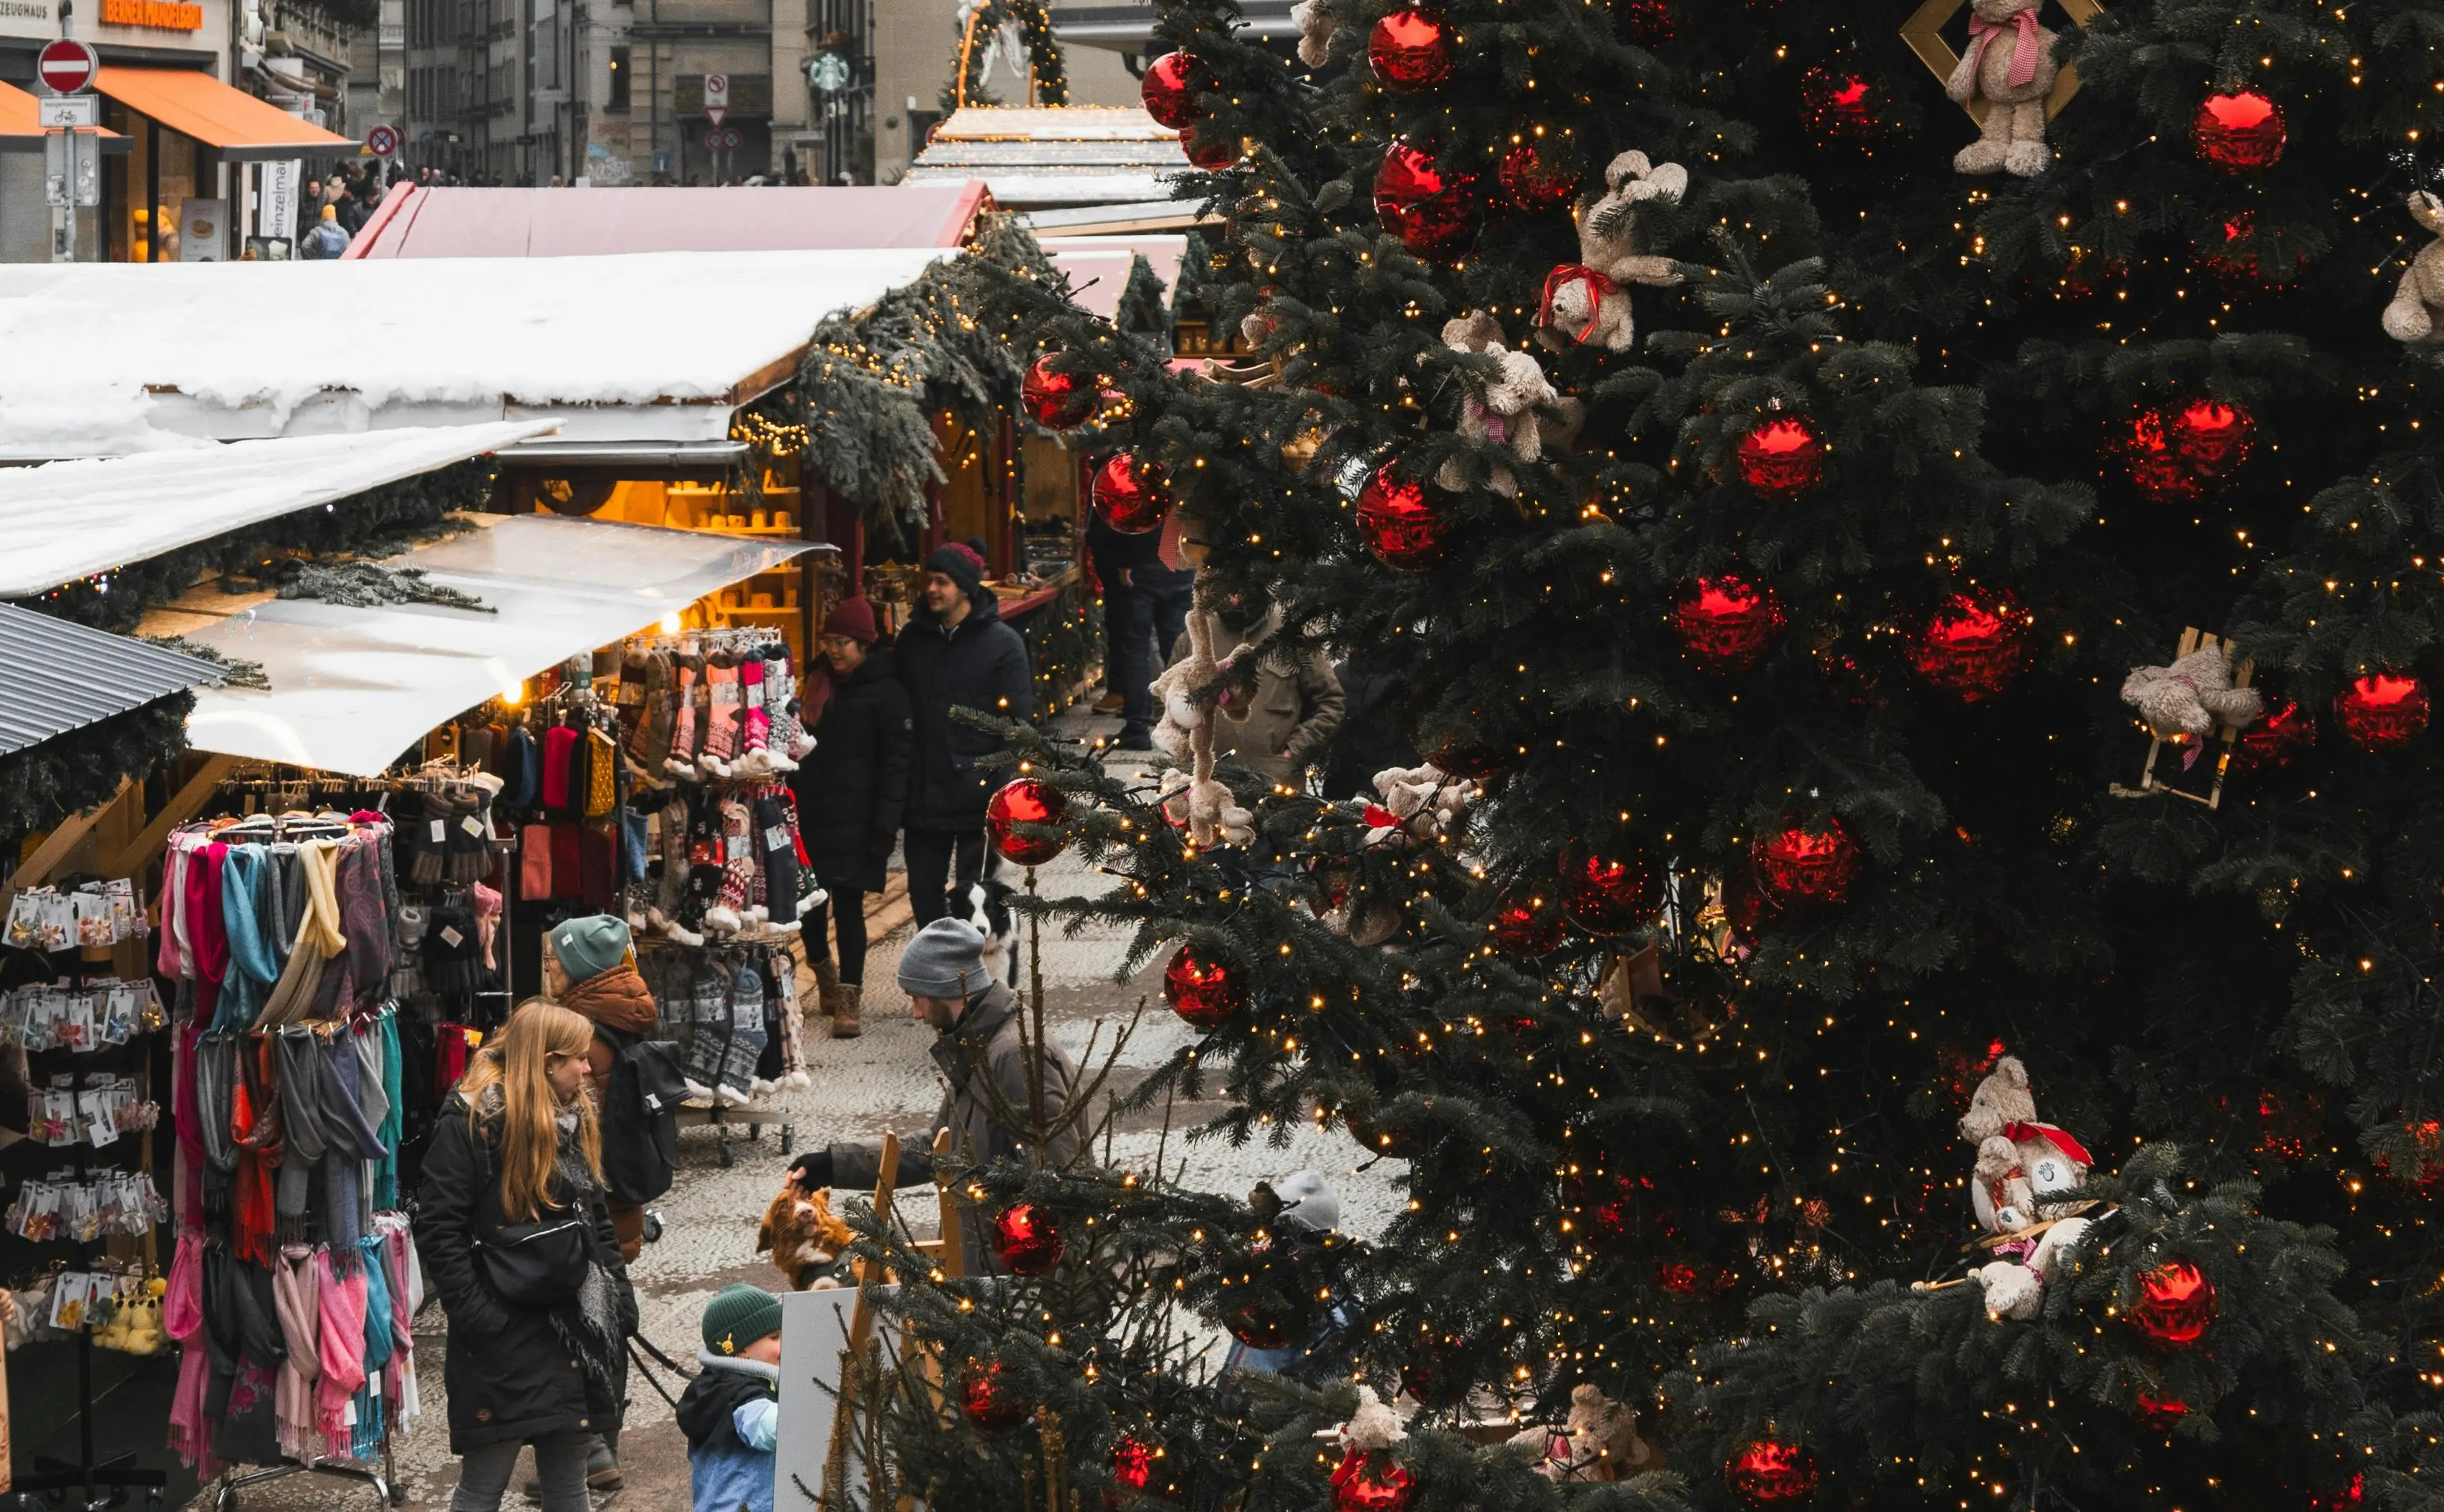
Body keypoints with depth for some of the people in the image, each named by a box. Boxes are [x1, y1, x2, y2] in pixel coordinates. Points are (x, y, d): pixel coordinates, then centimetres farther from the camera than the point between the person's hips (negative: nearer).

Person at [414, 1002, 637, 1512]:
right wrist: (480, 1321, -20)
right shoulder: (468, 1124, -11)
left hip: (576, 1331, 7)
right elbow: (438, 1232, -15)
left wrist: (620, 1300, 9)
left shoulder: (575, 1122, 13)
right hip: (506, 1337, -7)